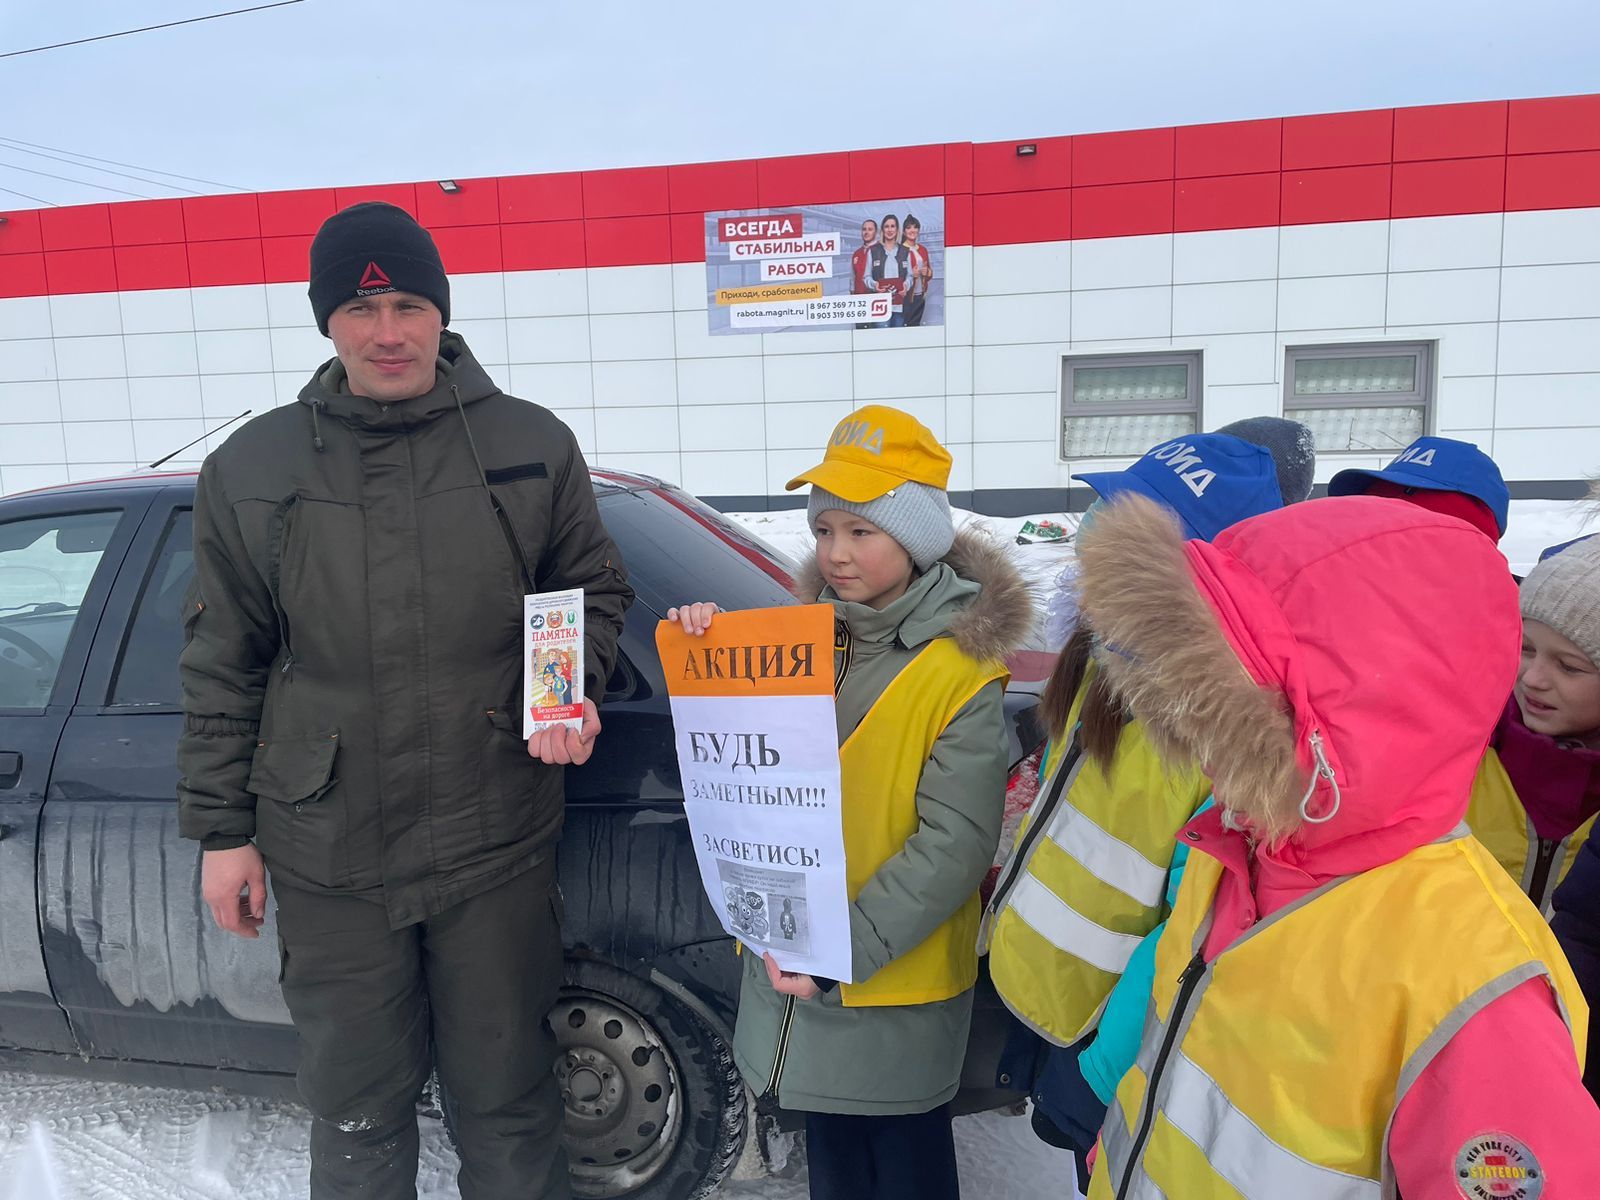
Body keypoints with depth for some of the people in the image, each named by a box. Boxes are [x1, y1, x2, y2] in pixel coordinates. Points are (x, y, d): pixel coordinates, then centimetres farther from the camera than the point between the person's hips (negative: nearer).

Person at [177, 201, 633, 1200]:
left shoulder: (532, 447, -1)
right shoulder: (251, 471, 1)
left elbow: (595, 590, 10)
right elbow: (223, 667, 6)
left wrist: (574, 688, -9)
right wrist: (221, 829, 6)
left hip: (497, 849, 0)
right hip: (326, 861, 1)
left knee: (509, 1097, 16)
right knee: (357, 1110, 18)